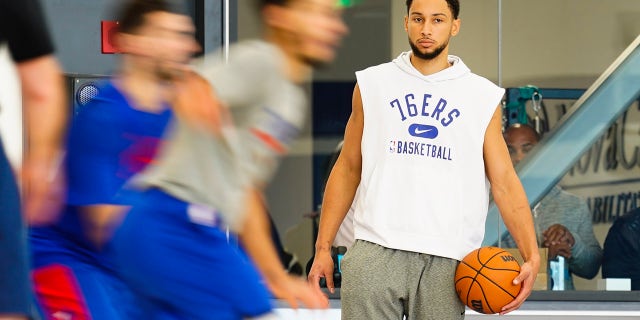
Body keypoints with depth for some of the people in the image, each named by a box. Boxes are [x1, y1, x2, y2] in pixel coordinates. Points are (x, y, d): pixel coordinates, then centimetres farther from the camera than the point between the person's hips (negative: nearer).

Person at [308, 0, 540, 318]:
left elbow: (504, 182, 4)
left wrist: (531, 255, -9)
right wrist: (323, 247, 8)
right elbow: (347, 169, 14)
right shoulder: (372, 84, 11)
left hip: (446, 261, 0)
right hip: (376, 252, 0)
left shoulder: (482, 97, 8)